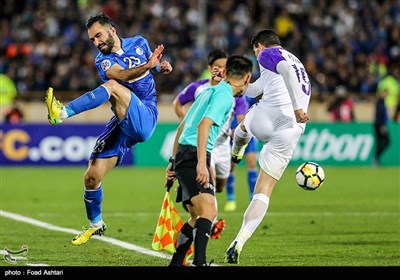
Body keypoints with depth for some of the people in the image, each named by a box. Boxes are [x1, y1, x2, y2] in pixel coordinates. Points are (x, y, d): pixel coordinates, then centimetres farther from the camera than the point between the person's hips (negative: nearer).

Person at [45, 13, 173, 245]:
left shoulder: (139, 43, 8)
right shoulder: (103, 61, 2)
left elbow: (155, 63, 29)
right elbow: (123, 74, -21)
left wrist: (162, 66, 5)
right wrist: (148, 65, -39)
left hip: (145, 119, -3)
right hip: (123, 124, 3)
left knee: (113, 86, -30)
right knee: (92, 176, -2)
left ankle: (63, 112, -39)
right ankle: (96, 224, 22)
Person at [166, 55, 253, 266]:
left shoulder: (211, 91, 22)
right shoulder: (224, 94, -7)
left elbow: (182, 126, 27)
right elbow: (203, 125, -21)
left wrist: (174, 161, 31)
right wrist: (201, 163, -28)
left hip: (184, 154, 10)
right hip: (194, 155, -10)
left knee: (198, 216, 19)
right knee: (208, 210, -23)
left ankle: (176, 263, 26)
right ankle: (199, 262, -37)